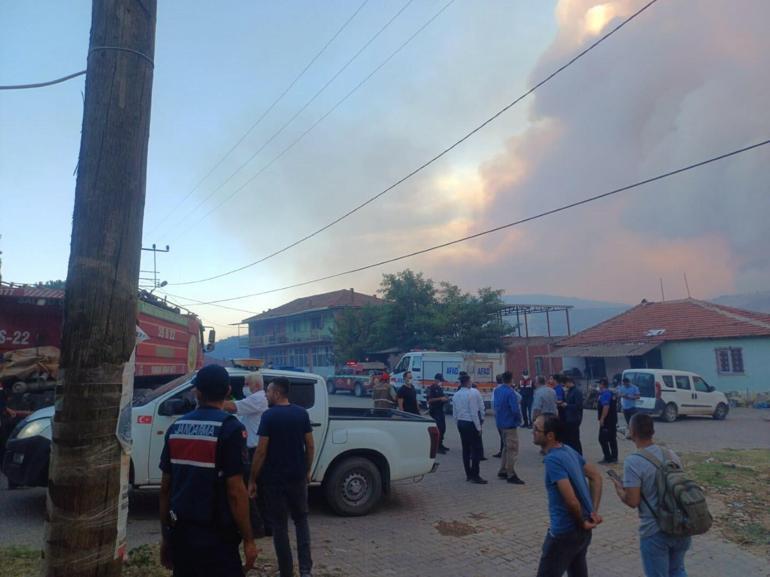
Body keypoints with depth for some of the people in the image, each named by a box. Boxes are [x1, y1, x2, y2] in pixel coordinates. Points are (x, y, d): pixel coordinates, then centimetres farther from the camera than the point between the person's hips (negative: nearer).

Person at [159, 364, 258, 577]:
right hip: (215, 536, -6)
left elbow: (165, 487, 8)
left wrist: (165, 534, 18)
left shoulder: (176, 427, 3)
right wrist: (248, 540, -8)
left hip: (180, 532, 6)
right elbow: (235, 491, -17)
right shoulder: (230, 428, -15)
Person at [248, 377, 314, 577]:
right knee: (301, 520, 17)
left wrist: (252, 480, -6)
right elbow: (310, 446, 3)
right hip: (297, 477, 4)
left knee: (279, 525, 9)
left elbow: (261, 451, -14)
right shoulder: (302, 414, 0)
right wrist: (307, 471, 15)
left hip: (274, 479, -4)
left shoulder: (269, 416, -12)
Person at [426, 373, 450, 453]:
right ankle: (437, 446, -8)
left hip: (440, 410, 9)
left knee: (443, 428, 10)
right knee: (438, 428, -13)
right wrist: (440, 398, -24)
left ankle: (440, 444, 22)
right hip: (434, 411, -9)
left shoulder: (440, 388, 16)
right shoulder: (431, 388, -10)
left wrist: (445, 398, 6)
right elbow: (429, 400, -19)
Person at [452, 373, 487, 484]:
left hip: (461, 423, 8)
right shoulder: (472, 393, -15)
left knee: (466, 449, 13)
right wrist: (478, 428, -11)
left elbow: (455, 413, 9)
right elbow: (474, 412, -17)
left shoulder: (456, 395, 6)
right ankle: (475, 476, 0)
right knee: (476, 450, -1)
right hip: (471, 424, -7)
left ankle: (468, 475, 19)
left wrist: (459, 424, 18)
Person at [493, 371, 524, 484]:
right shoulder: (510, 392, -22)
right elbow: (515, 409, -24)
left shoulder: (497, 390, 4)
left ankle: (503, 471, 25)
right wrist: (519, 419, -8)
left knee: (507, 447, 21)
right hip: (510, 424, -8)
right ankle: (511, 475, 7)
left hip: (501, 423, 8)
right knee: (513, 449, 1)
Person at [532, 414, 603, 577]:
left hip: (565, 531, -9)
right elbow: (596, 476, 11)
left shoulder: (552, 459, -24)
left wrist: (582, 523, -11)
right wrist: (594, 511, 5)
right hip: (581, 530, 9)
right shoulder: (569, 450, 3)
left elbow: (571, 500, -29)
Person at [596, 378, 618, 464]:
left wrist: (602, 419, -22)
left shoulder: (604, 394, -17)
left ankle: (608, 458, -5)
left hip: (606, 421, -10)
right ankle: (614, 457, 18)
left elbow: (606, 407, -25)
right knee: (612, 439, 13)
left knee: (603, 439, -5)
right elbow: (614, 406, 20)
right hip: (613, 420, 10)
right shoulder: (611, 393, 13)